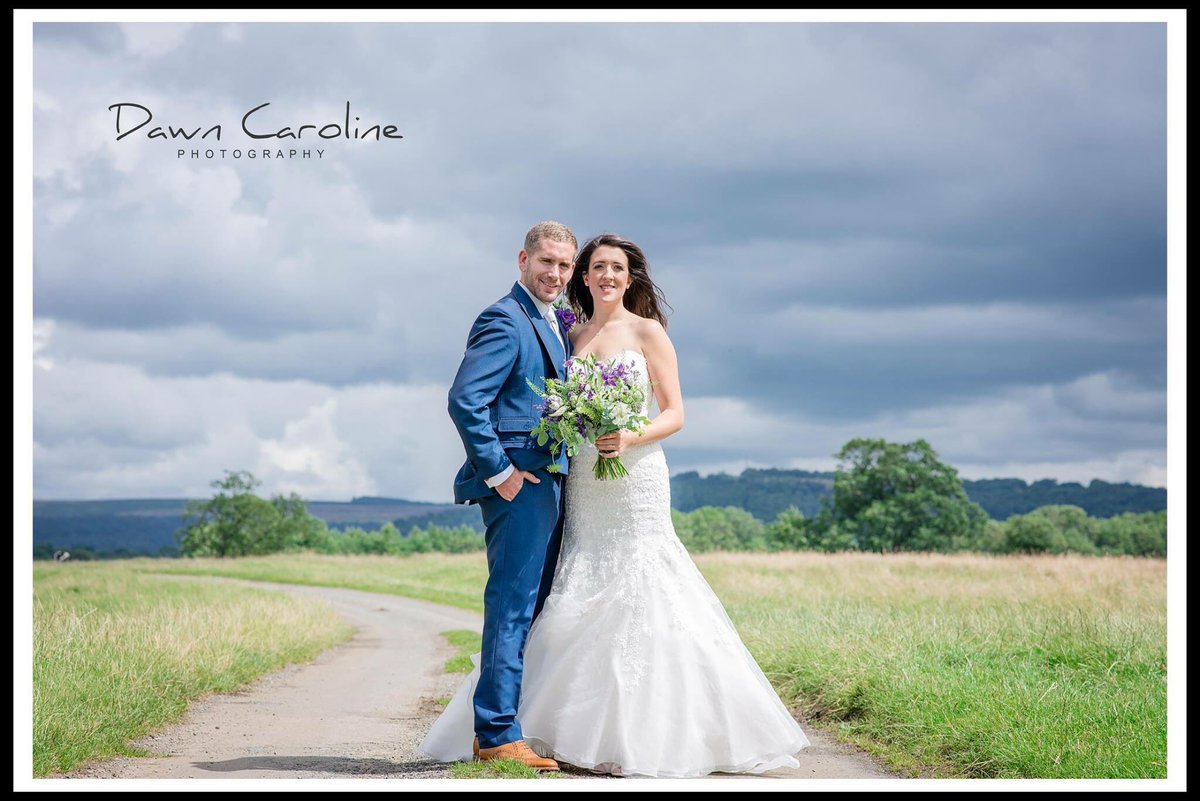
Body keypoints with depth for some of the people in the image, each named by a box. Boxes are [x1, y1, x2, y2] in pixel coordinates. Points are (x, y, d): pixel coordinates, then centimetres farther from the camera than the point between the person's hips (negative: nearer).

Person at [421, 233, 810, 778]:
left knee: (635, 601, -8)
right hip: (581, 485, 5)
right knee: (574, 606, 3)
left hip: (635, 480, -5)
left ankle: (644, 733, -2)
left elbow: (674, 413, -3)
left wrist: (630, 439, -20)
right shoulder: (573, 337, 15)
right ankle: (572, 730, 10)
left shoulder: (647, 332, 1)